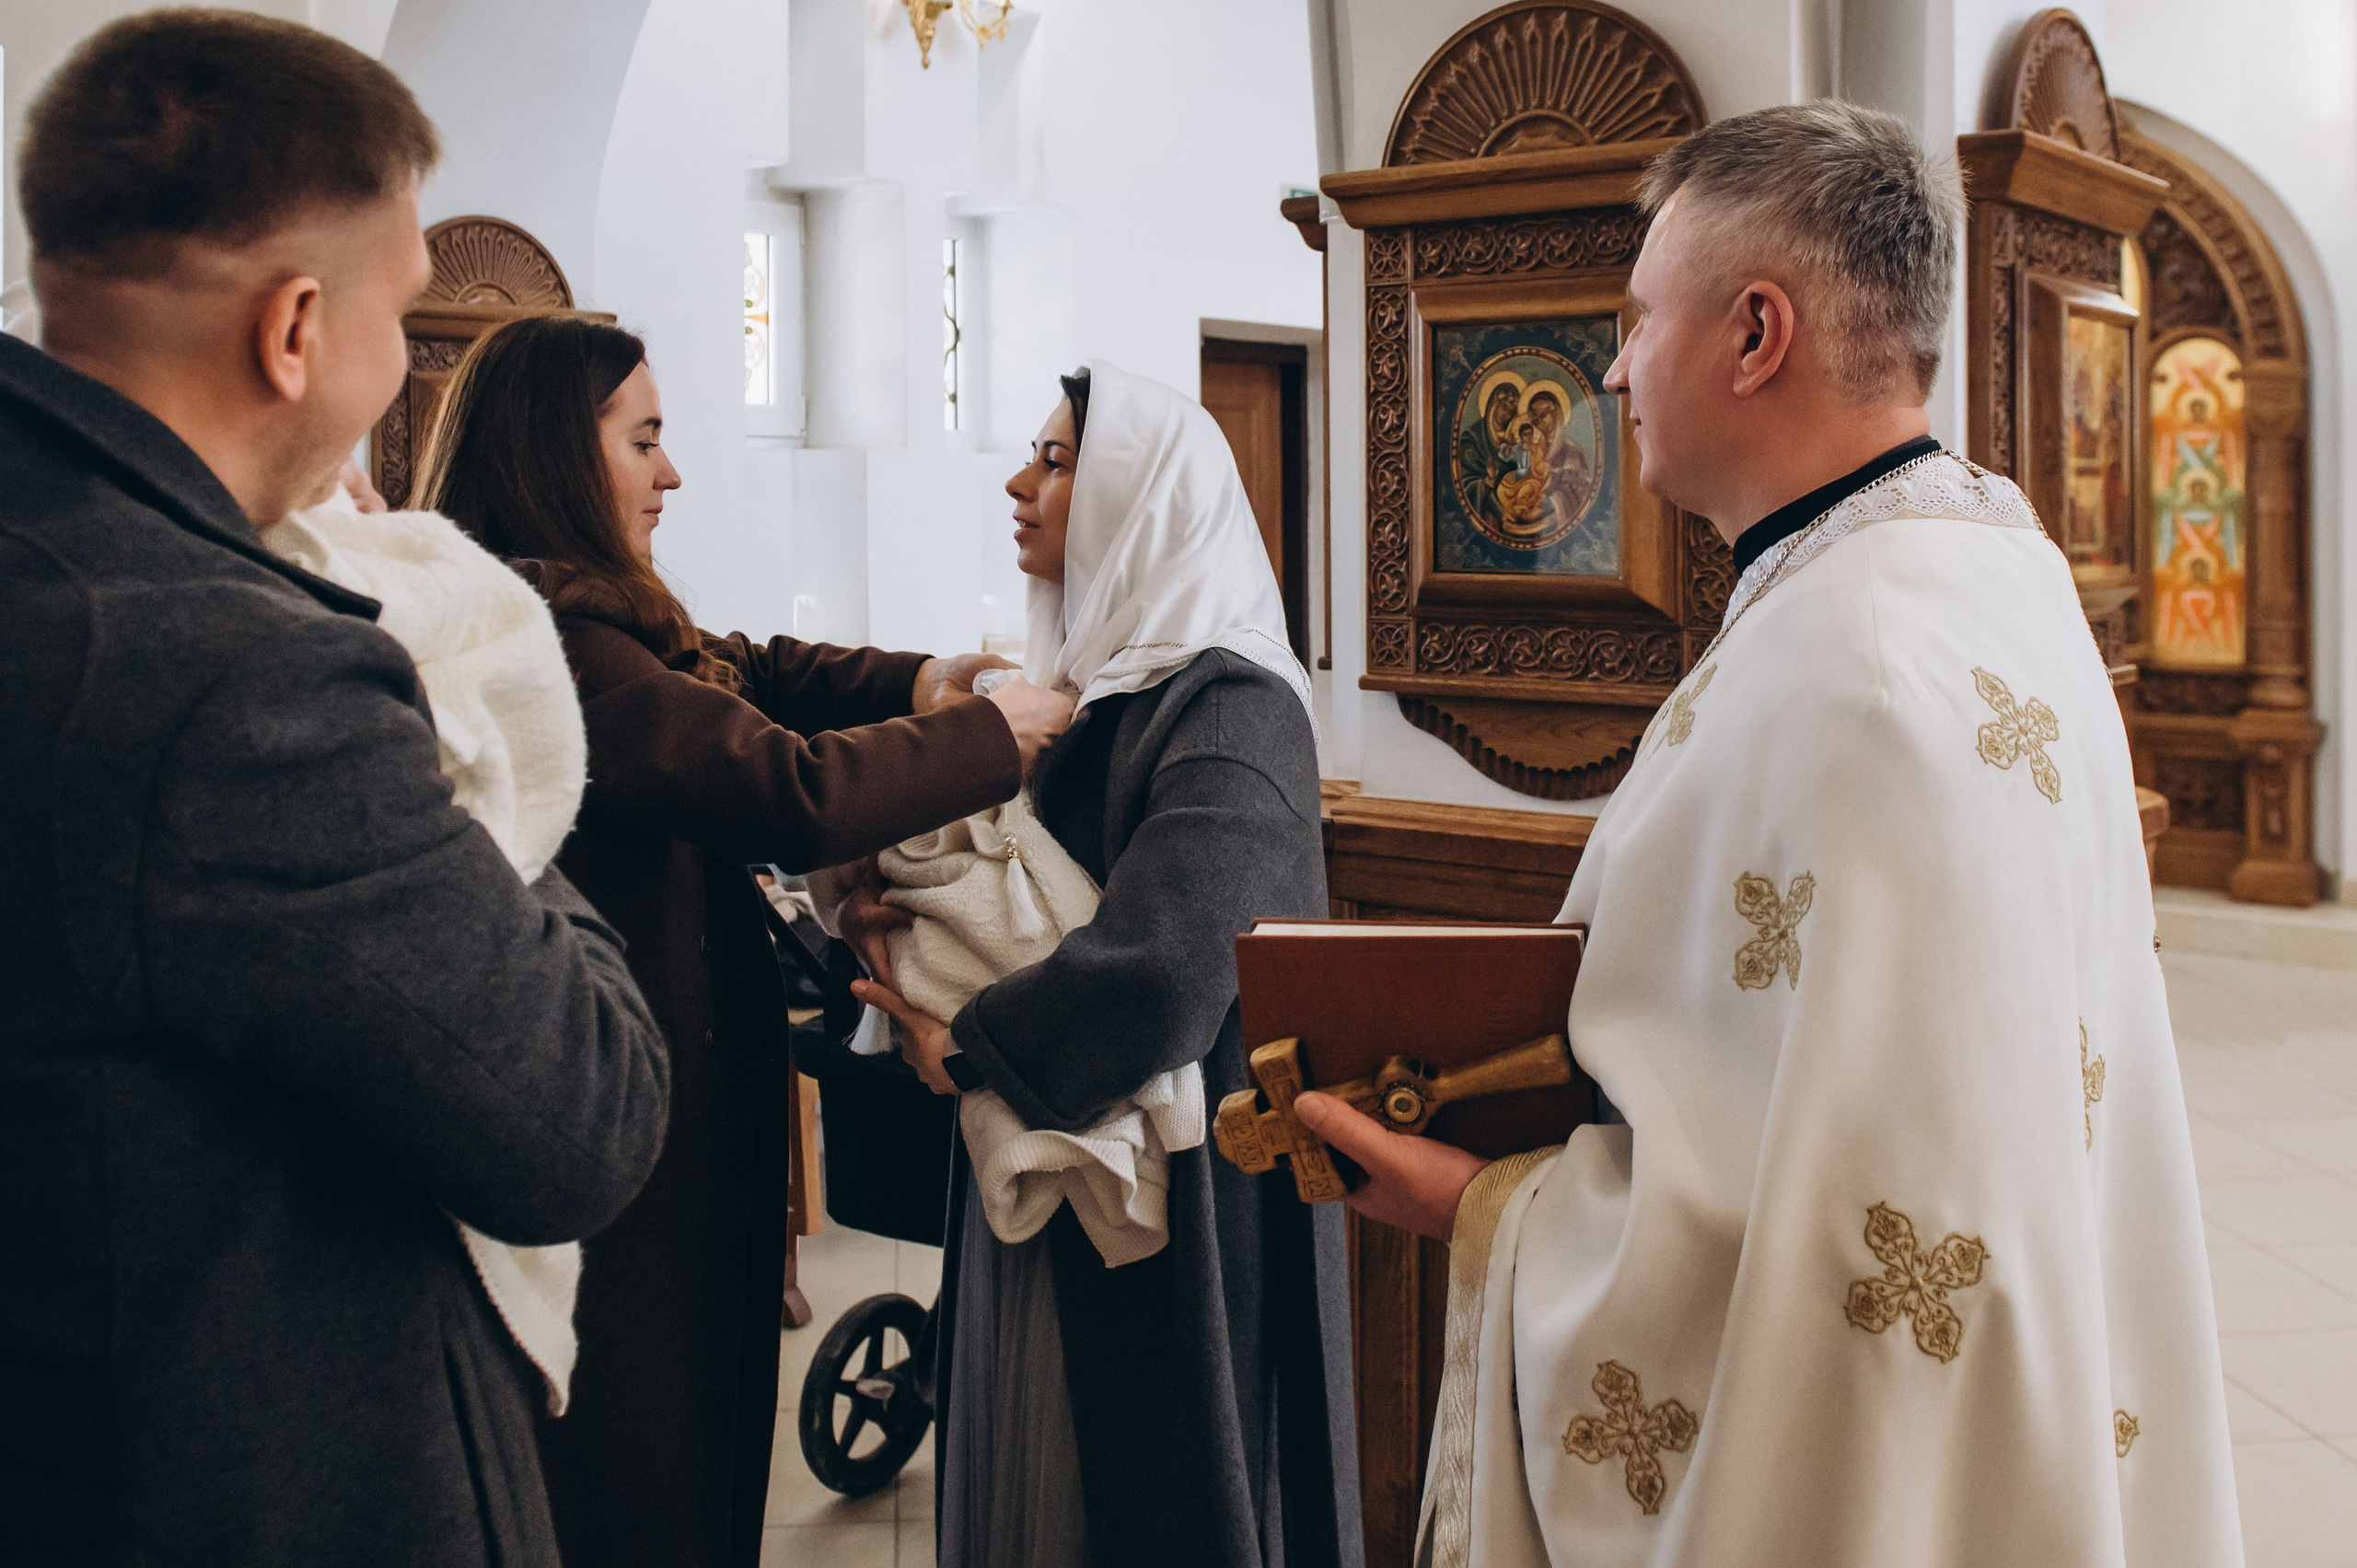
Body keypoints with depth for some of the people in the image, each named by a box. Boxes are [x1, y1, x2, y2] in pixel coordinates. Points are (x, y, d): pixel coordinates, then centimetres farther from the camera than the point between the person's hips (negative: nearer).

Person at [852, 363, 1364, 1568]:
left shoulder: (1229, 710, -18)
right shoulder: (1083, 685, 9)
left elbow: (1159, 970, -31)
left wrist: (967, 1047, -16)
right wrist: (891, 906, -8)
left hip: (1165, 1195, -8)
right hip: (1037, 1165, 8)